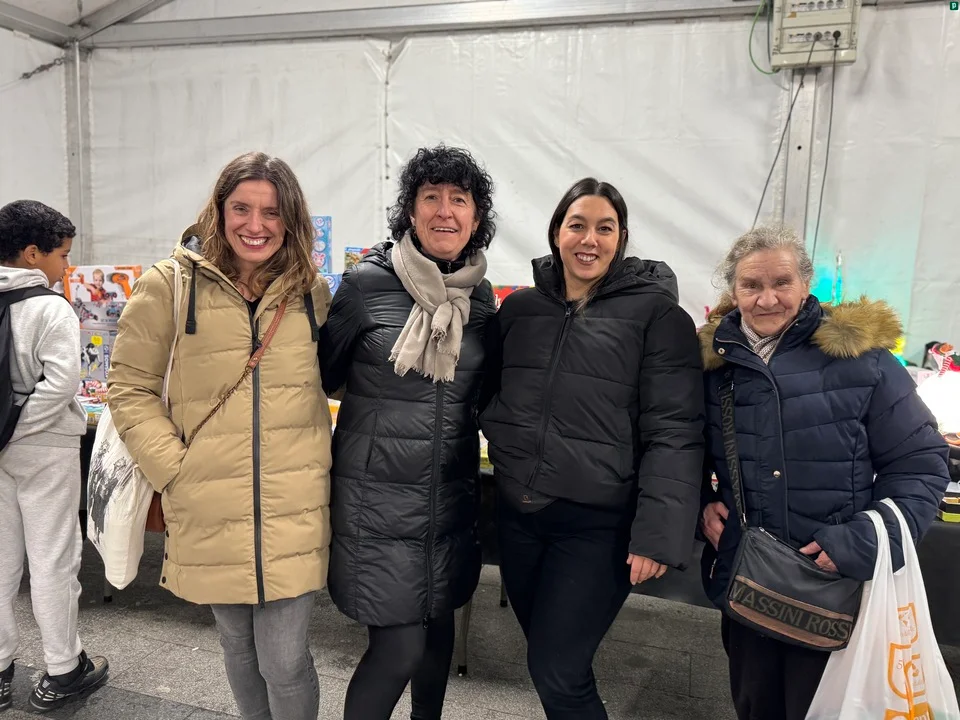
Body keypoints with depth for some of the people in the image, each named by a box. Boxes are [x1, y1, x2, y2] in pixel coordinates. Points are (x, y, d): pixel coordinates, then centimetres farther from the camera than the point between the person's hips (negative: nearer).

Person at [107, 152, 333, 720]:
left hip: (296, 515, 0)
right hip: (210, 515, 0)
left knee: (285, 662, 4)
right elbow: (130, 389, 1)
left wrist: (314, 459, 2)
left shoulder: (312, 292, 2)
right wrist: (173, 467, -8)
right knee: (238, 646, 20)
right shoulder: (171, 285, -3)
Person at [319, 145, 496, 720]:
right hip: (378, 496, -4)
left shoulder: (481, 294, 3)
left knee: (438, 624, 20)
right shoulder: (366, 283, -10)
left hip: (453, 494, 5)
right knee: (400, 647, -3)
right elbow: (323, 376, 0)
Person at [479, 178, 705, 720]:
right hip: (519, 515, 5)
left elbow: (674, 432, -12)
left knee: (557, 673, 1)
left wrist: (657, 533, -17)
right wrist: (504, 430, 1)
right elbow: (491, 394, 19)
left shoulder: (658, 315, -8)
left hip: (598, 526, -5)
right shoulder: (519, 308, 6)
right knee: (548, 655, 19)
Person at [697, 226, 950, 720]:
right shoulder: (712, 361, 0)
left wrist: (868, 539, -17)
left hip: (840, 586, -3)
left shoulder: (858, 355, -9)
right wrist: (701, 503, -4)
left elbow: (921, 463, -5)